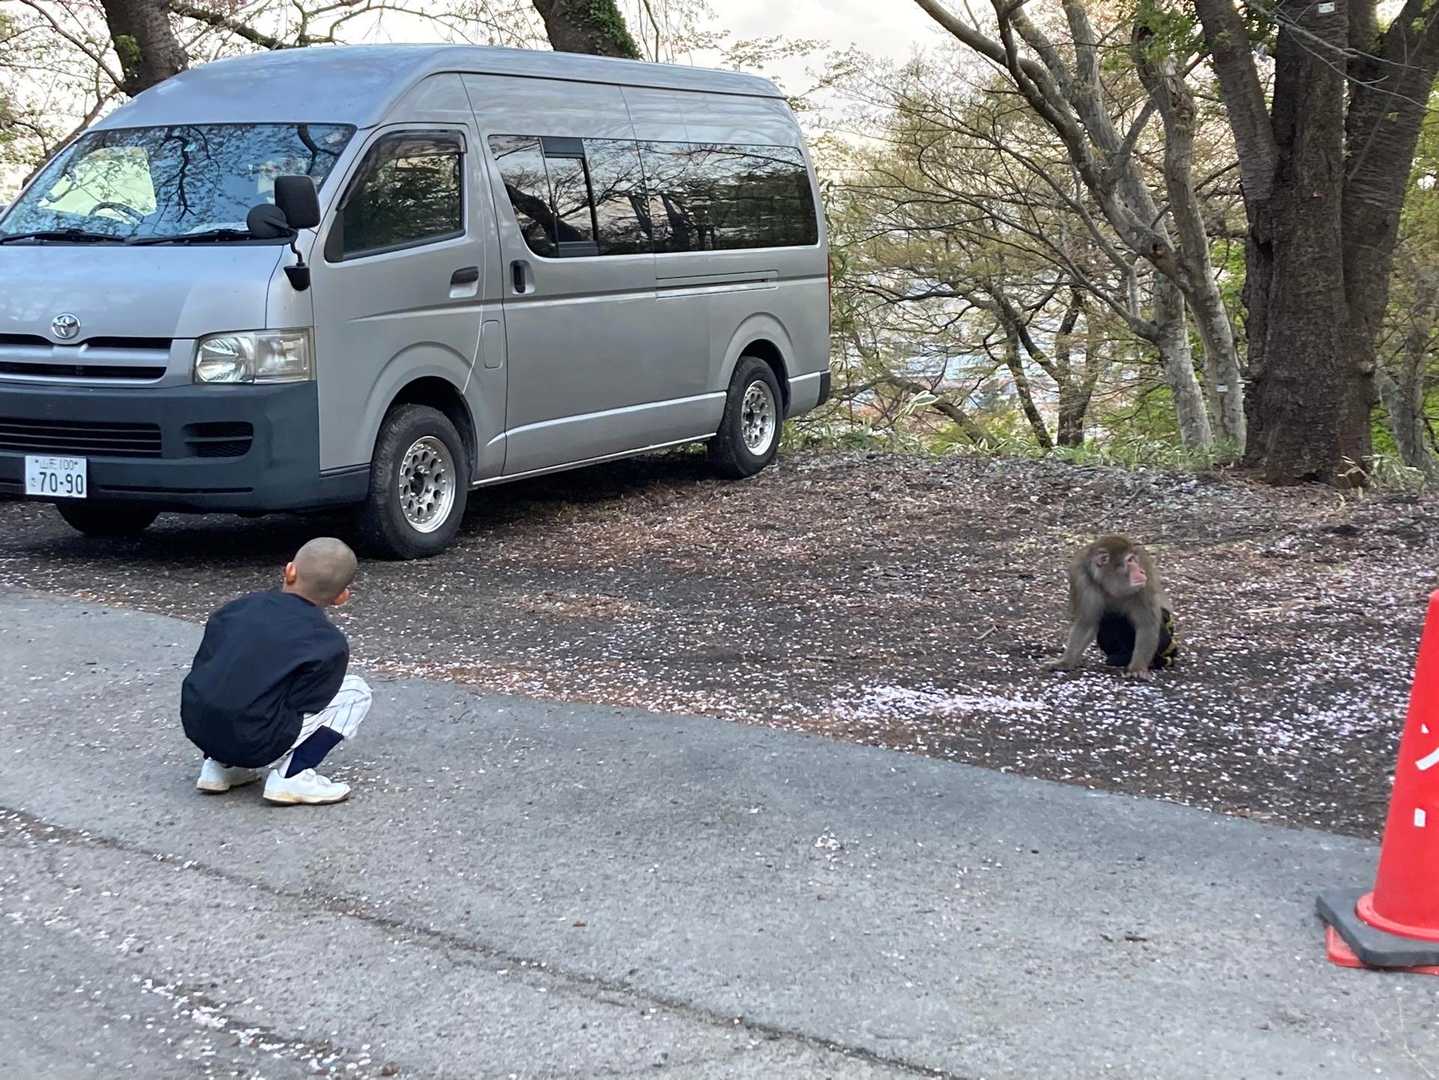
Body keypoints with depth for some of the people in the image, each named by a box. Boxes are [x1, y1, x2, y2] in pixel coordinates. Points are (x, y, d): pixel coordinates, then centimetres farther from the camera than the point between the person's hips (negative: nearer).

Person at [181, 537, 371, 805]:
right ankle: (290, 775, -5)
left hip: (195, 726, 6)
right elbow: (306, 706, -6)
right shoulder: (330, 645, -4)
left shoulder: (241, 606, 11)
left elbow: (201, 667, 15)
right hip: (254, 742, -6)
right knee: (356, 691, 6)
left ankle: (220, 765, 19)